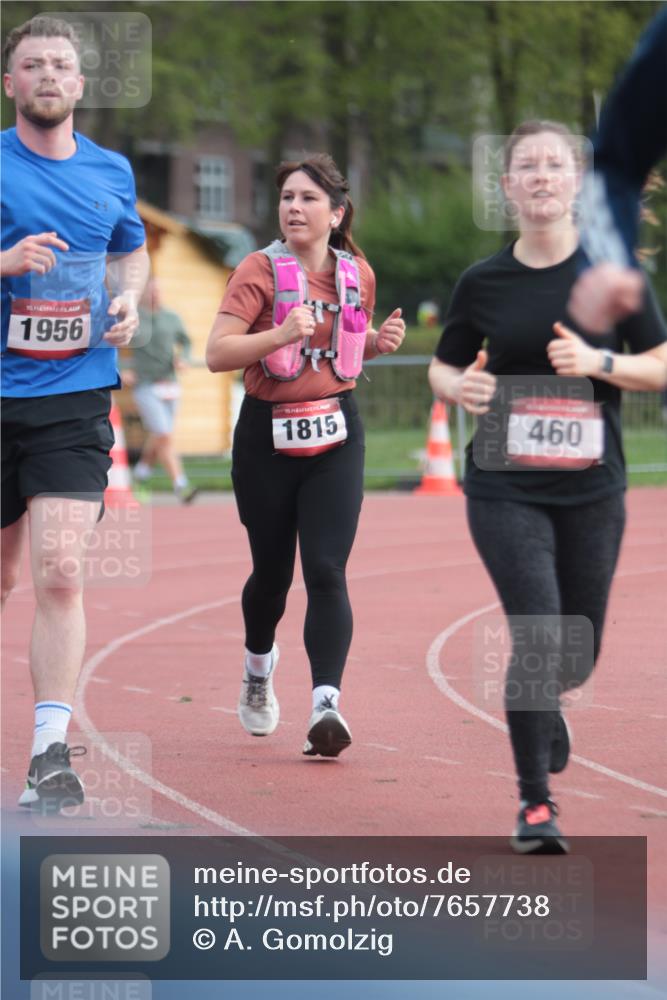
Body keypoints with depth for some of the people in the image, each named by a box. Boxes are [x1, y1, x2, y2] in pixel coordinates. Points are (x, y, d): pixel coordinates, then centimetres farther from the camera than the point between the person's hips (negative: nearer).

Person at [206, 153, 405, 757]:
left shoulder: (358, 275, 4)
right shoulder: (259, 271, -9)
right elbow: (217, 354, -17)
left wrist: (381, 342, 0)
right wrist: (282, 334, -31)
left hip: (336, 435, 2)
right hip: (267, 435, -2)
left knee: (326, 571, -13)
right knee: (273, 572, 10)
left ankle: (327, 705, -21)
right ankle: (259, 666, 42)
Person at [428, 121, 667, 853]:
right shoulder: (483, 282, 0)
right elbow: (442, 366, 12)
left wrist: (599, 361, -15)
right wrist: (459, 388, -11)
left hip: (591, 489, 1)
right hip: (504, 488, -1)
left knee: (577, 656, 10)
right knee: (538, 636, -17)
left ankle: (538, 707, 48)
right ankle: (534, 800, -2)